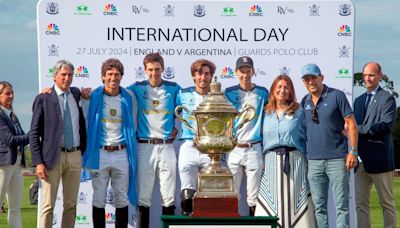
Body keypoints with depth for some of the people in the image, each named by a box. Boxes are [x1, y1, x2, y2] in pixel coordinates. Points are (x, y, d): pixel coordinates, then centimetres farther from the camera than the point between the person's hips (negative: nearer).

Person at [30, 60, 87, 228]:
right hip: (53, 157, -5)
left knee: (71, 205, 8)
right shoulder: (43, 98, -3)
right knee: (48, 205, -4)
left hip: (75, 156, 5)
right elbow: (34, 133, -5)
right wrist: (38, 162, -12)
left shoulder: (77, 94, 11)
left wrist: (83, 150, 12)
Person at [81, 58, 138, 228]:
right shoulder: (93, 96, -2)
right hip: (99, 153, -1)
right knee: (99, 199, 4)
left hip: (122, 154, 2)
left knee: (122, 199, 6)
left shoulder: (129, 98, 4)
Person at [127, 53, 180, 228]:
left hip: (166, 146, 1)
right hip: (144, 146, -1)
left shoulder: (173, 88, 6)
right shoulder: (137, 88, 3)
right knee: (143, 197, 1)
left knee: (169, 196, 2)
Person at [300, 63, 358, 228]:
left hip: (337, 159, -5)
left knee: (341, 204, -4)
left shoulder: (337, 96, -3)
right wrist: (303, 153, 11)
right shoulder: (305, 101, 11)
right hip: (313, 160, 5)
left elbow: (352, 124, -4)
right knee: (319, 205, 7)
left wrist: (353, 152, -10)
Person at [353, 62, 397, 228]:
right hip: (361, 161, 6)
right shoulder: (359, 100, 18)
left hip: (380, 160, -6)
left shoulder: (387, 99, -3)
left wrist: (358, 129, -19)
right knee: (360, 203, 3)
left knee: (387, 202, 4)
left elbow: (386, 125, -16)